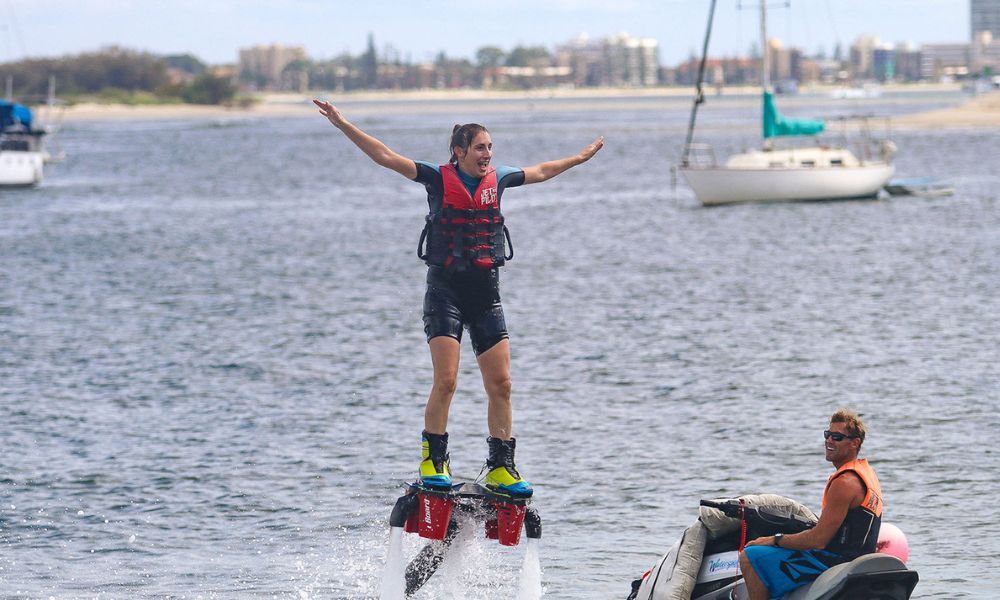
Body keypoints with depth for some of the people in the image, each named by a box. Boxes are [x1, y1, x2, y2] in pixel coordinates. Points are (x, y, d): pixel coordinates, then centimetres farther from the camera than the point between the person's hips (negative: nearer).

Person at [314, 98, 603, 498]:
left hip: (486, 292, 4)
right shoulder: (439, 179, -3)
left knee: (500, 384, -1)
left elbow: (539, 173, 27)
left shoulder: (497, 179, 9)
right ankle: (433, 461, -3)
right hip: (446, 289, -4)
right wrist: (343, 125, -17)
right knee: (446, 380, -14)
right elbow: (385, 157, -9)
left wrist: (581, 157, 40)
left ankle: (501, 468, 8)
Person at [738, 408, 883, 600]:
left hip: (834, 561, -11)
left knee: (749, 557, -13)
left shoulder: (844, 483, -21)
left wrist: (774, 540, -11)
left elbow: (818, 539, -22)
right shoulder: (865, 470, 12)